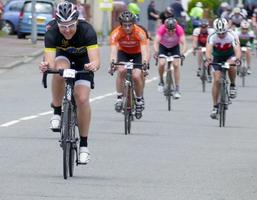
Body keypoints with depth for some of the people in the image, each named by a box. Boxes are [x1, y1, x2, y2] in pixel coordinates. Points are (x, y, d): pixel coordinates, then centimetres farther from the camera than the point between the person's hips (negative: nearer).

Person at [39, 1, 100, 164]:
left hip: (82, 61, -1)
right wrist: (46, 66, -63)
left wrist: (93, 65, -65)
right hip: (63, 57, 1)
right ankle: (57, 112, -17)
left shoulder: (87, 31, -35)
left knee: (82, 99, -19)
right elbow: (50, 62, -40)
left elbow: (96, 60, -43)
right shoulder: (52, 33, -32)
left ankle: (84, 144, -4)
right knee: (59, 69, -36)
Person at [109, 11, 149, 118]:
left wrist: (145, 64, -56)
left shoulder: (140, 33, -31)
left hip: (137, 54, -1)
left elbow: (144, 50, -38)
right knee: (121, 70, -28)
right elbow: (113, 50, -39)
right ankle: (119, 98, -16)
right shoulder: (116, 33, -29)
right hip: (123, 52, 1)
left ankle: (139, 99, 5)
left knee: (136, 76, -20)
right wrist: (112, 63, -57)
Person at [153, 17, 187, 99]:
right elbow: (156, 42, -40)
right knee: (161, 64, -21)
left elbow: (184, 44, -36)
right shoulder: (162, 29, -34)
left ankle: (177, 89, -8)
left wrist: (182, 52, -54)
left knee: (176, 65, -15)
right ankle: (161, 81, 6)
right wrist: (156, 52, -58)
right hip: (163, 46, 0)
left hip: (175, 47, 0)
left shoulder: (179, 29, -32)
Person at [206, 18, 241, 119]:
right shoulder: (212, 37, -26)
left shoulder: (232, 36, -28)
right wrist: (208, 58, -62)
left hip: (230, 56, -1)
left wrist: (237, 59, -60)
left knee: (231, 64, -36)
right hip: (217, 58, 1)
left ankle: (233, 85, -11)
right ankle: (215, 107, -1)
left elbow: (237, 50, -40)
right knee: (216, 80, -10)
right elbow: (208, 49, -41)